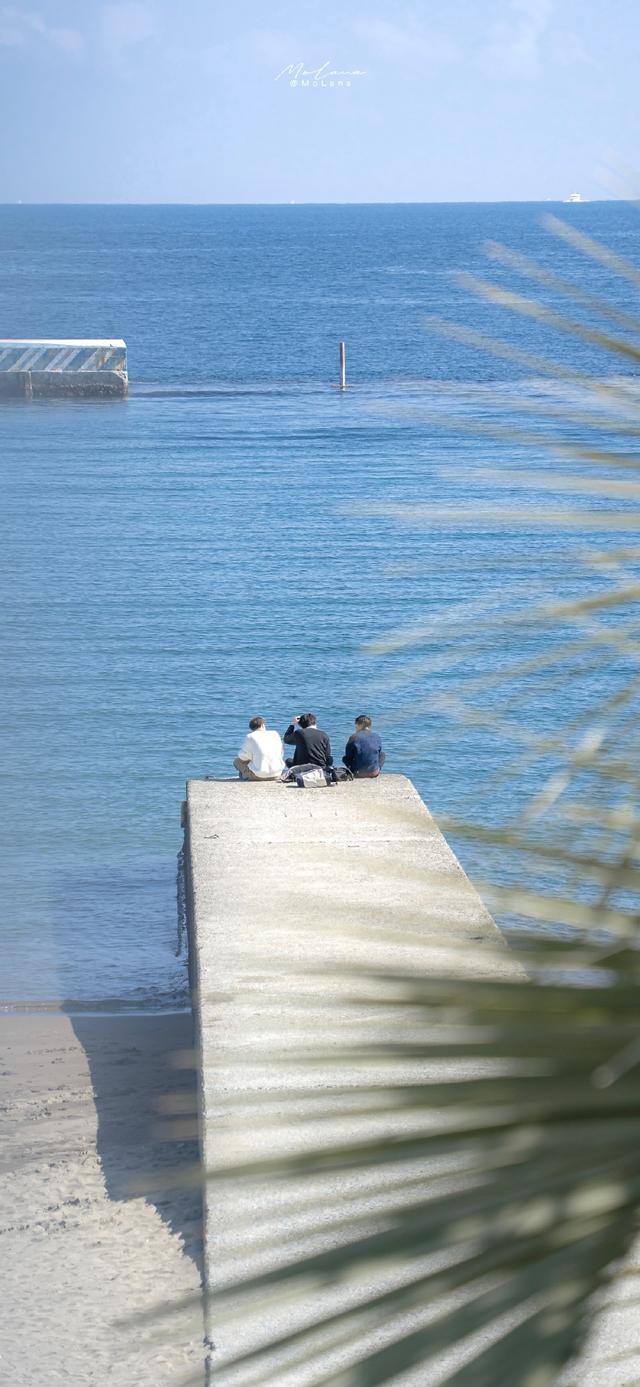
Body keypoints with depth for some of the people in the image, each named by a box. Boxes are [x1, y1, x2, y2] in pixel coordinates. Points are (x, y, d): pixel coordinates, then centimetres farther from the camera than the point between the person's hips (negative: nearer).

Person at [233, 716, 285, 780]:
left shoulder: (250, 737, -4)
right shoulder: (275, 734, 6)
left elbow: (243, 757, 1)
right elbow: (281, 755, 13)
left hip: (258, 775, -3)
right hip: (277, 775, 3)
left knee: (237, 761, 18)